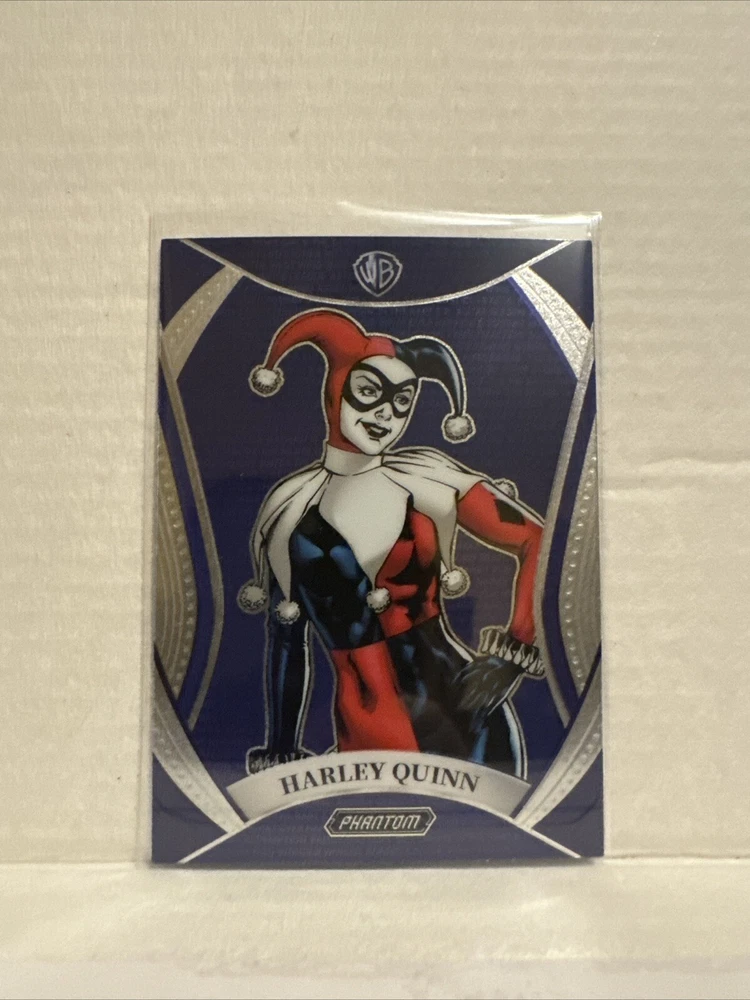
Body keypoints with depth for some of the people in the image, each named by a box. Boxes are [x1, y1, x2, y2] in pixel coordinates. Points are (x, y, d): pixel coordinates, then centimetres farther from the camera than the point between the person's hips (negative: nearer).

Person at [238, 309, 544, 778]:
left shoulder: (429, 481, -3)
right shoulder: (287, 510, 3)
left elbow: (538, 540, -2)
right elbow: (285, 639, 11)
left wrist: (514, 647, -10)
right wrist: (281, 752, 16)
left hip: (457, 706, -1)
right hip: (362, 729, 2)